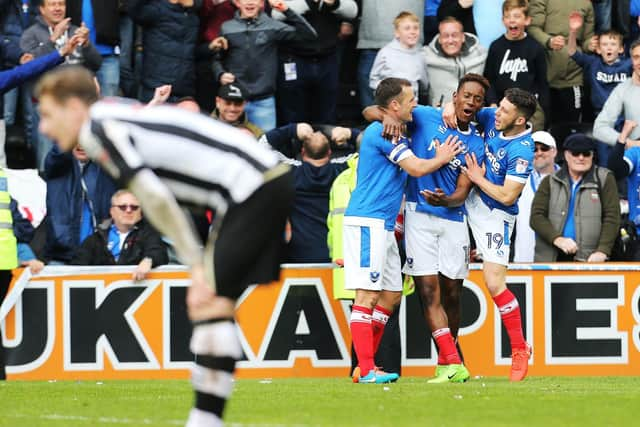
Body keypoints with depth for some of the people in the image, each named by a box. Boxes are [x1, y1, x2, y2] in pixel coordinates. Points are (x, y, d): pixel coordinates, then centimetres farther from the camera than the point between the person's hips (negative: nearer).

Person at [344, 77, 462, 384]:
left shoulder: (389, 130, 19)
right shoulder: (384, 132, -12)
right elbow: (417, 168, -16)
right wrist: (442, 158, 3)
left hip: (383, 226, 11)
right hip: (367, 222, -11)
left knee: (391, 295, 10)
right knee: (368, 294, -12)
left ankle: (365, 367, 11)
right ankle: (366, 370, -16)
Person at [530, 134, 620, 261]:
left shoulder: (604, 179, 7)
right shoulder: (550, 182, 12)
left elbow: (611, 217, 0)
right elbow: (537, 216, 4)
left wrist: (602, 251, -12)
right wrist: (557, 239, -13)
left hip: (589, 259, -2)